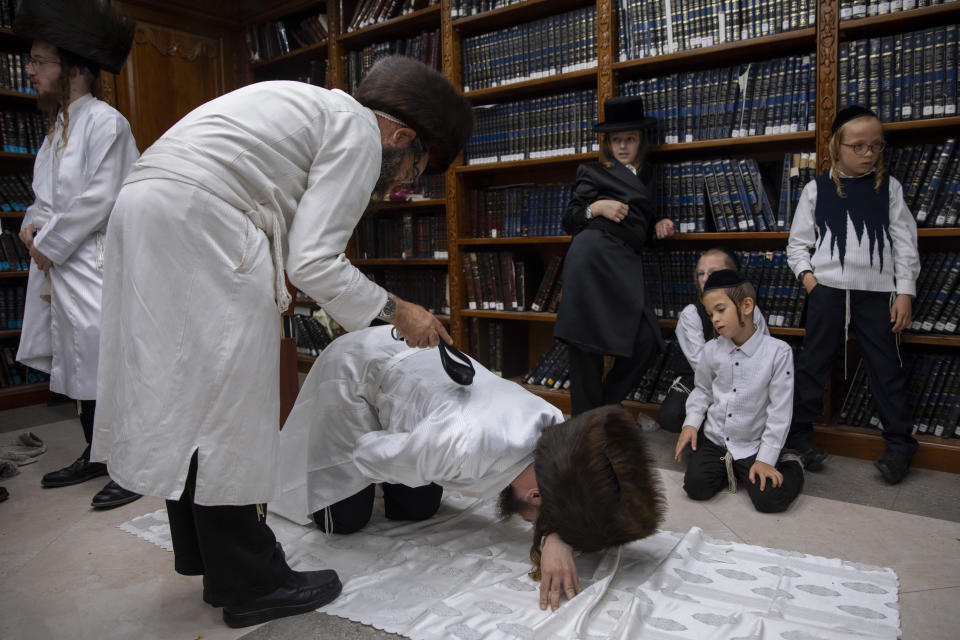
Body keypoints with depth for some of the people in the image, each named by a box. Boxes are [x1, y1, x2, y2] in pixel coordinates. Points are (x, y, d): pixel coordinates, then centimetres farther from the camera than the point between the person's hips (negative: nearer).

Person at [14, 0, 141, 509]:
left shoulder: (106, 122, -10)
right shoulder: (57, 126, 17)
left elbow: (100, 198, -17)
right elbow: (46, 195, 23)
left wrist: (49, 244, -11)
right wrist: (33, 223, 3)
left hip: (95, 268, -9)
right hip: (58, 268, 9)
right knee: (81, 369, 15)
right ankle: (95, 456, 29)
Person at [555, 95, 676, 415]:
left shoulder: (646, 176, 26)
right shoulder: (594, 172, 11)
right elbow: (569, 221, 7)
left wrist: (659, 224, 16)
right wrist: (596, 207, -10)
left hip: (626, 263, 5)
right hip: (594, 256, -5)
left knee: (646, 341, -8)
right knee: (586, 345, -5)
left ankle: (603, 410, 10)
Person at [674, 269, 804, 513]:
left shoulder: (777, 352, -15)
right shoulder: (711, 350, -4)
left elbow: (779, 410, -13)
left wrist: (766, 459, -13)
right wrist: (691, 422, -5)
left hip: (753, 445, -2)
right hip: (714, 438, 3)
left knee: (770, 499, -16)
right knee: (696, 486, -16)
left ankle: (791, 467, 16)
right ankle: (724, 467, 16)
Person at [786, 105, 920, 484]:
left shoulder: (889, 187, 7)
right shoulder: (816, 190, 5)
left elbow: (905, 242, 6)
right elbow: (797, 242, 9)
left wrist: (905, 291, -1)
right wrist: (805, 274, -7)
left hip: (877, 291, 1)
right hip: (828, 289, 0)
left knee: (886, 367, 5)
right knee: (813, 363, 5)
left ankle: (899, 445, 17)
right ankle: (798, 432, 16)